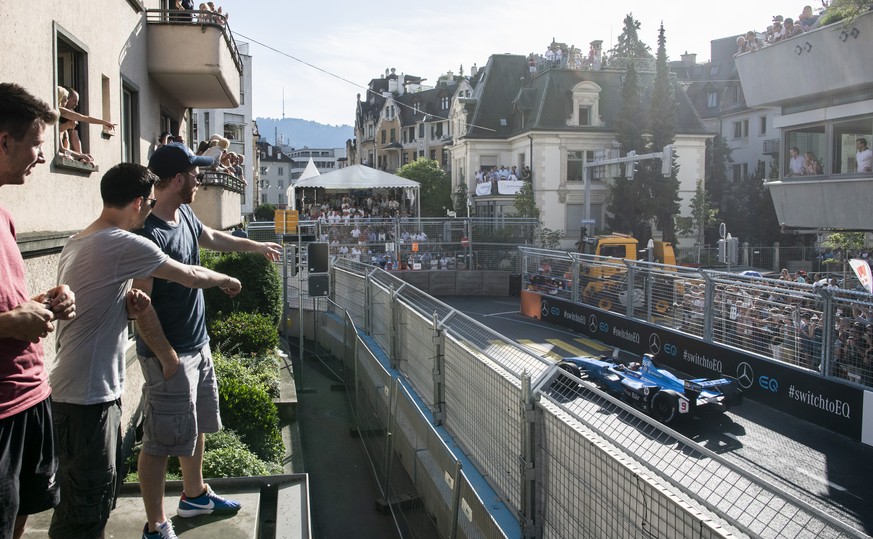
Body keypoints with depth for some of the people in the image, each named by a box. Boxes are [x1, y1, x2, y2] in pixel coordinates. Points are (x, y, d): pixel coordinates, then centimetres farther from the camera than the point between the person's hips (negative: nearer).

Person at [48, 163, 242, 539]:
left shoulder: (77, 243, 11)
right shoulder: (124, 244, -18)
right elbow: (191, 276, -6)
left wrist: (126, 307, 1)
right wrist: (225, 279, 13)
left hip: (97, 391, 10)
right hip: (87, 397, -10)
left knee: (103, 489, 20)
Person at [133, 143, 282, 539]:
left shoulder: (185, 216, 4)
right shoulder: (150, 234, -24)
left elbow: (212, 238, 27)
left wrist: (256, 246, 38)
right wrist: (166, 357, -22)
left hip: (198, 346, 10)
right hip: (170, 354, -10)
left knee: (197, 426, 23)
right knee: (161, 441, 2)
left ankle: (194, 495, 42)